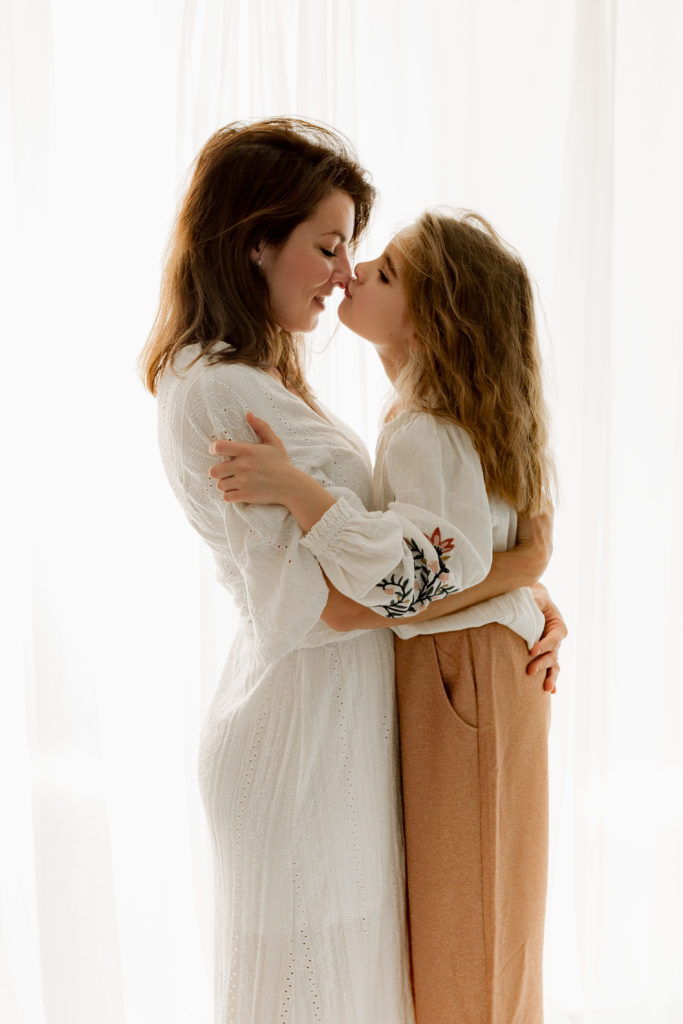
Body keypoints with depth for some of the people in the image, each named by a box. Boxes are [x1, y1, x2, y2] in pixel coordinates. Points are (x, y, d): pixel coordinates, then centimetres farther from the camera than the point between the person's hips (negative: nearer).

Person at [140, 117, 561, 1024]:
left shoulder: (253, 380, 11)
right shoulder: (221, 394, -20)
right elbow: (326, 594, -24)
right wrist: (517, 567, -16)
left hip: (332, 724, 9)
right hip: (304, 737, -9)